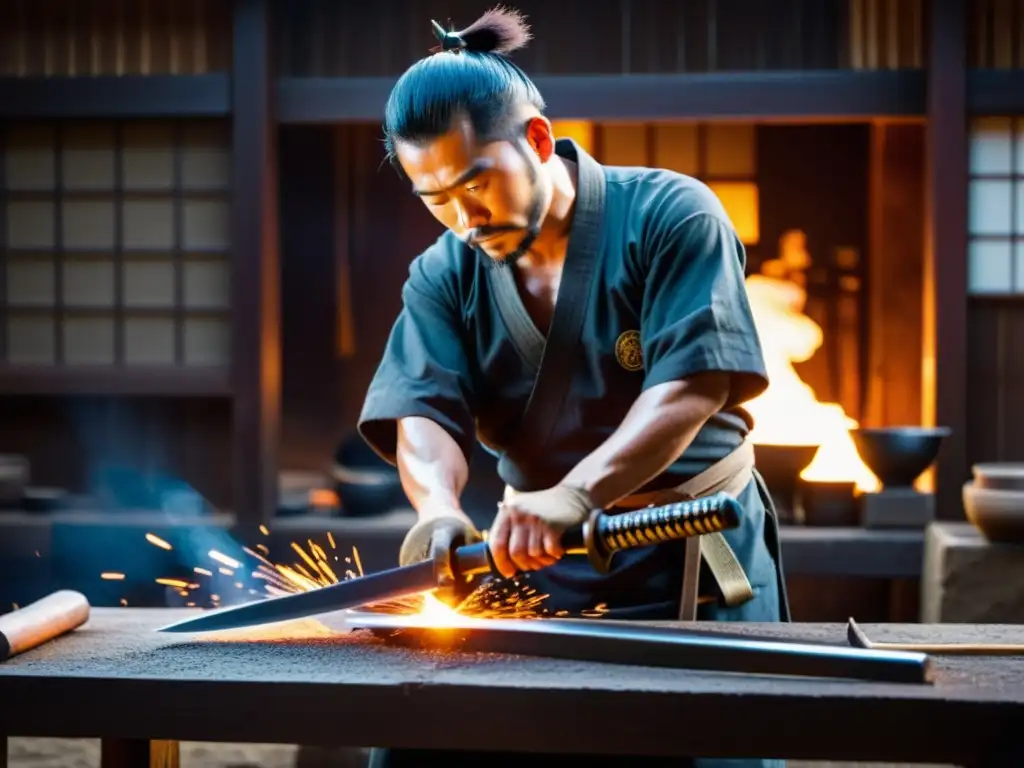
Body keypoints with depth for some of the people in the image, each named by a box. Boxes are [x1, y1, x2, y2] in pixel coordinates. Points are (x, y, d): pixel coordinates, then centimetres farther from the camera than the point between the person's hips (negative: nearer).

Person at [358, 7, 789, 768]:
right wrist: (438, 507, -33)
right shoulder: (443, 277, 2)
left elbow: (691, 388, -22)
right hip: (541, 564, 4)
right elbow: (424, 414, -10)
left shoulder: (669, 215, -12)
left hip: (697, 560, -3)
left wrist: (576, 493, -37)